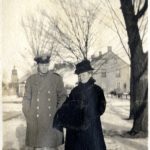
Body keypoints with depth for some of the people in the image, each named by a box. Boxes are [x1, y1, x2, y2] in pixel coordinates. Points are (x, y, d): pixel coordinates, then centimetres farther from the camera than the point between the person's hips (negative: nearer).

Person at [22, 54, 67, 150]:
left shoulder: (57, 79, 4)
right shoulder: (31, 80, 6)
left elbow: (63, 96, 7)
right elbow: (26, 99, 7)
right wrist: (29, 116, 0)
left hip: (52, 121, 0)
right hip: (35, 122, 0)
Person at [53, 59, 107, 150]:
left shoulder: (97, 90, 0)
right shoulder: (75, 91, 7)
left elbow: (100, 109, -5)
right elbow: (66, 107, 1)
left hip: (91, 130, -2)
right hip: (74, 130, 3)